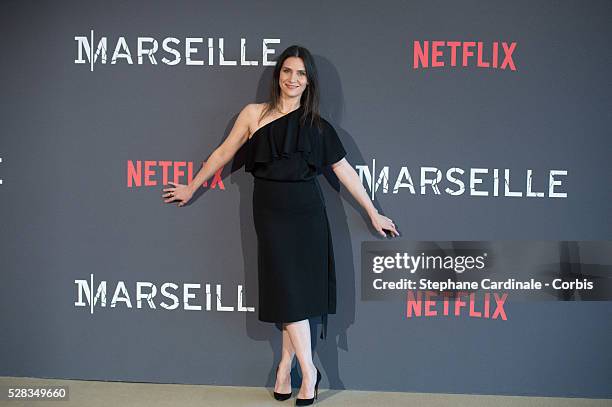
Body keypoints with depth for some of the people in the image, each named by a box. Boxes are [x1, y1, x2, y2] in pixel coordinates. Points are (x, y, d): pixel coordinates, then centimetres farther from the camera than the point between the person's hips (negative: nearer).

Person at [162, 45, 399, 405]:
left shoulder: (318, 126, 6)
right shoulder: (254, 114, 3)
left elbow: (345, 171, 8)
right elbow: (223, 154, 11)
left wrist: (374, 213, 9)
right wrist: (192, 188, 18)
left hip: (308, 213, 2)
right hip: (271, 214, -1)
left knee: (301, 290, 3)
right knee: (287, 290, -3)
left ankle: (286, 368, 16)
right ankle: (309, 372, 7)